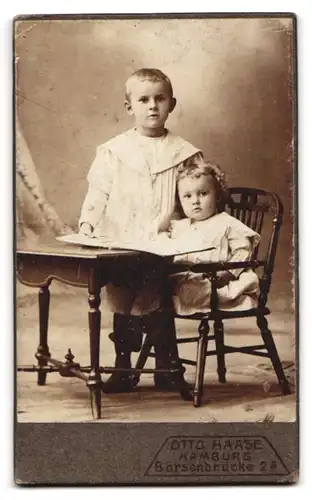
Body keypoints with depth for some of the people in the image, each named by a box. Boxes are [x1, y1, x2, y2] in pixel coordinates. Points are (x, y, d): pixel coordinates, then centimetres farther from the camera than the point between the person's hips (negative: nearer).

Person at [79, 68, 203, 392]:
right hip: (120, 244, 1)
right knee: (122, 305, 8)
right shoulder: (113, 151, 5)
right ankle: (122, 368, 21)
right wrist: (87, 221, -12)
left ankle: (165, 368, 18)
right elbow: (98, 192, 2)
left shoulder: (184, 153, 6)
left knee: (158, 303, 3)